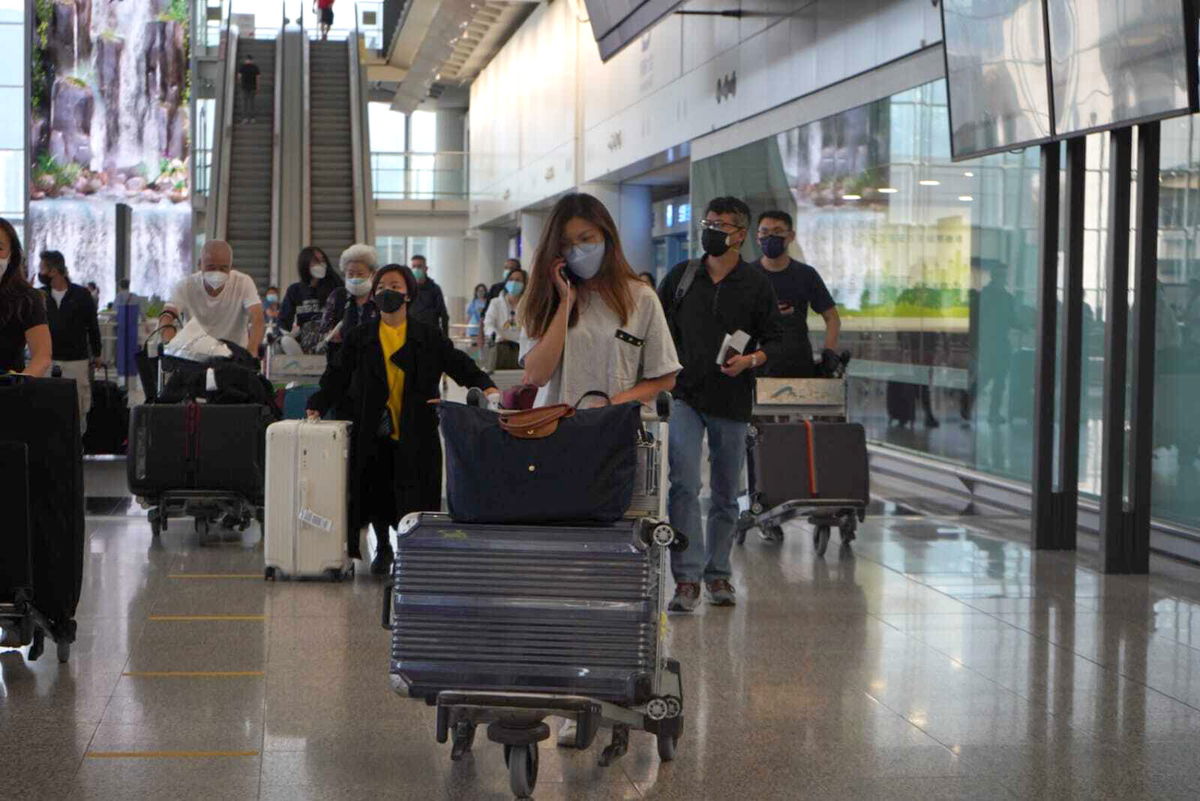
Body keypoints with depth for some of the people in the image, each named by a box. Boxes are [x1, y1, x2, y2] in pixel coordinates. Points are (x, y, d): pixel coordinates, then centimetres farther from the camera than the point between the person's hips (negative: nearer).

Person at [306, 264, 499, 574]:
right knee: (376, 492, 7)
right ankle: (382, 547, 29)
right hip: (373, 432, 1)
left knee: (413, 498, -3)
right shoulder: (359, 337, 7)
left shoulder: (429, 338, 4)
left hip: (415, 435, -1)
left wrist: (487, 388, -17)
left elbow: (462, 367, 1)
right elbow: (337, 376, 4)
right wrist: (318, 407, -11)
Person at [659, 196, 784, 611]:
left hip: (731, 401, 0)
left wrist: (750, 360, -16)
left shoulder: (756, 284, 3)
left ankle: (718, 573, 22)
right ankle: (687, 577, -13)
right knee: (684, 485, -13)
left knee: (726, 493, 9)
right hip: (684, 395, 0)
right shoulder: (681, 276, 8)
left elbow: (774, 340, 4)